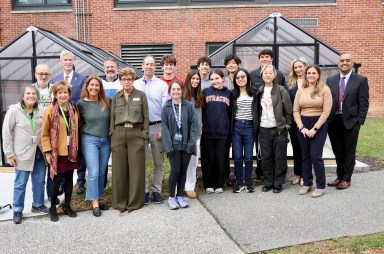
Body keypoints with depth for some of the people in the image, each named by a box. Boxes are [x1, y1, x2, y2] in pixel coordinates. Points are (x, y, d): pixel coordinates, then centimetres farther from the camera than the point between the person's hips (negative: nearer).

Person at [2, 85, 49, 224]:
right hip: (22, 154, -4)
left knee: (39, 181, 14)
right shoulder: (14, 111, -10)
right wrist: (9, 153, -10)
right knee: (20, 183, 5)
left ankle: (38, 204, 33)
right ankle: (17, 210, 19)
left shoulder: (40, 111, 1)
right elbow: (6, 133, -8)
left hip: (39, 152, 4)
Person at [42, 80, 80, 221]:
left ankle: (67, 206, 26)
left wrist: (76, 147, 8)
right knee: (56, 180, 4)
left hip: (71, 152, 4)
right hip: (56, 152, -4)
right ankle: (52, 208, 21)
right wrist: (47, 152, -10)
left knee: (69, 179, 11)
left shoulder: (73, 110, 6)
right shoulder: (50, 110, -8)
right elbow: (44, 134, -6)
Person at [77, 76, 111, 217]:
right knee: (93, 173, -8)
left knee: (101, 173, 8)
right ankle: (95, 204, 0)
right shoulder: (81, 103, -2)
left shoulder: (106, 102, 4)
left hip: (105, 141, 3)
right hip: (89, 140, -3)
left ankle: (97, 199, 20)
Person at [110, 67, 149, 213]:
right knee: (119, 169, 5)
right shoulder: (116, 97, 12)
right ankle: (120, 202, 17)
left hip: (136, 134, -2)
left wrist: (144, 135, -3)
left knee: (136, 169, 1)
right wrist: (112, 135, 3)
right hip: (119, 134, 2)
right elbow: (112, 117, 12)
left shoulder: (141, 95, 5)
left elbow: (145, 117, 3)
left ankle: (134, 202, 14)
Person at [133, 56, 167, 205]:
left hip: (157, 127, -1)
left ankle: (157, 190, 18)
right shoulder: (135, 85, 6)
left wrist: (162, 129, -8)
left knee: (158, 161, 6)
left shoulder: (162, 85, 2)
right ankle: (144, 190, 15)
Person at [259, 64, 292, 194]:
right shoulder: (259, 91, 8)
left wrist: (287, 124, -2)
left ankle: (278, 183, 14)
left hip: (279, 129, -3)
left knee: (280, 157, 3)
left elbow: (288, 109, -1)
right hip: (264, 129, 3)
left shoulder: (281, 90, -3)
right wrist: (257, 124, 9)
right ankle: (268, 182, 19)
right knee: (266, 157, 7)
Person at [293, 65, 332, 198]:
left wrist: (314, 128, -13)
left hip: (319, 124, -4)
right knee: (305, 156, 9)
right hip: (303, 125, 4)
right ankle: (306, 183, 21)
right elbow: (295, 111, 5)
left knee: (316, 156, -5)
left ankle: (320, 186, 9)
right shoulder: (301, 90, 7)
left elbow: (326, 111, -9)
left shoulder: (324, 89, -4)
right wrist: (301, 127, -7)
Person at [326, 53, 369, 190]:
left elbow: (364, 103, -3)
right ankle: (339, 176, 27)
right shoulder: (331, 80, 8)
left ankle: (346, 179, 18)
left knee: (349, 152, 7)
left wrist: (360, 121, -9)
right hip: (333, 121, 3)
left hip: (350, 121, -3)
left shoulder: (361, 80, -1)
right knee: (337, 151, 13)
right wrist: (327, 119, 1)